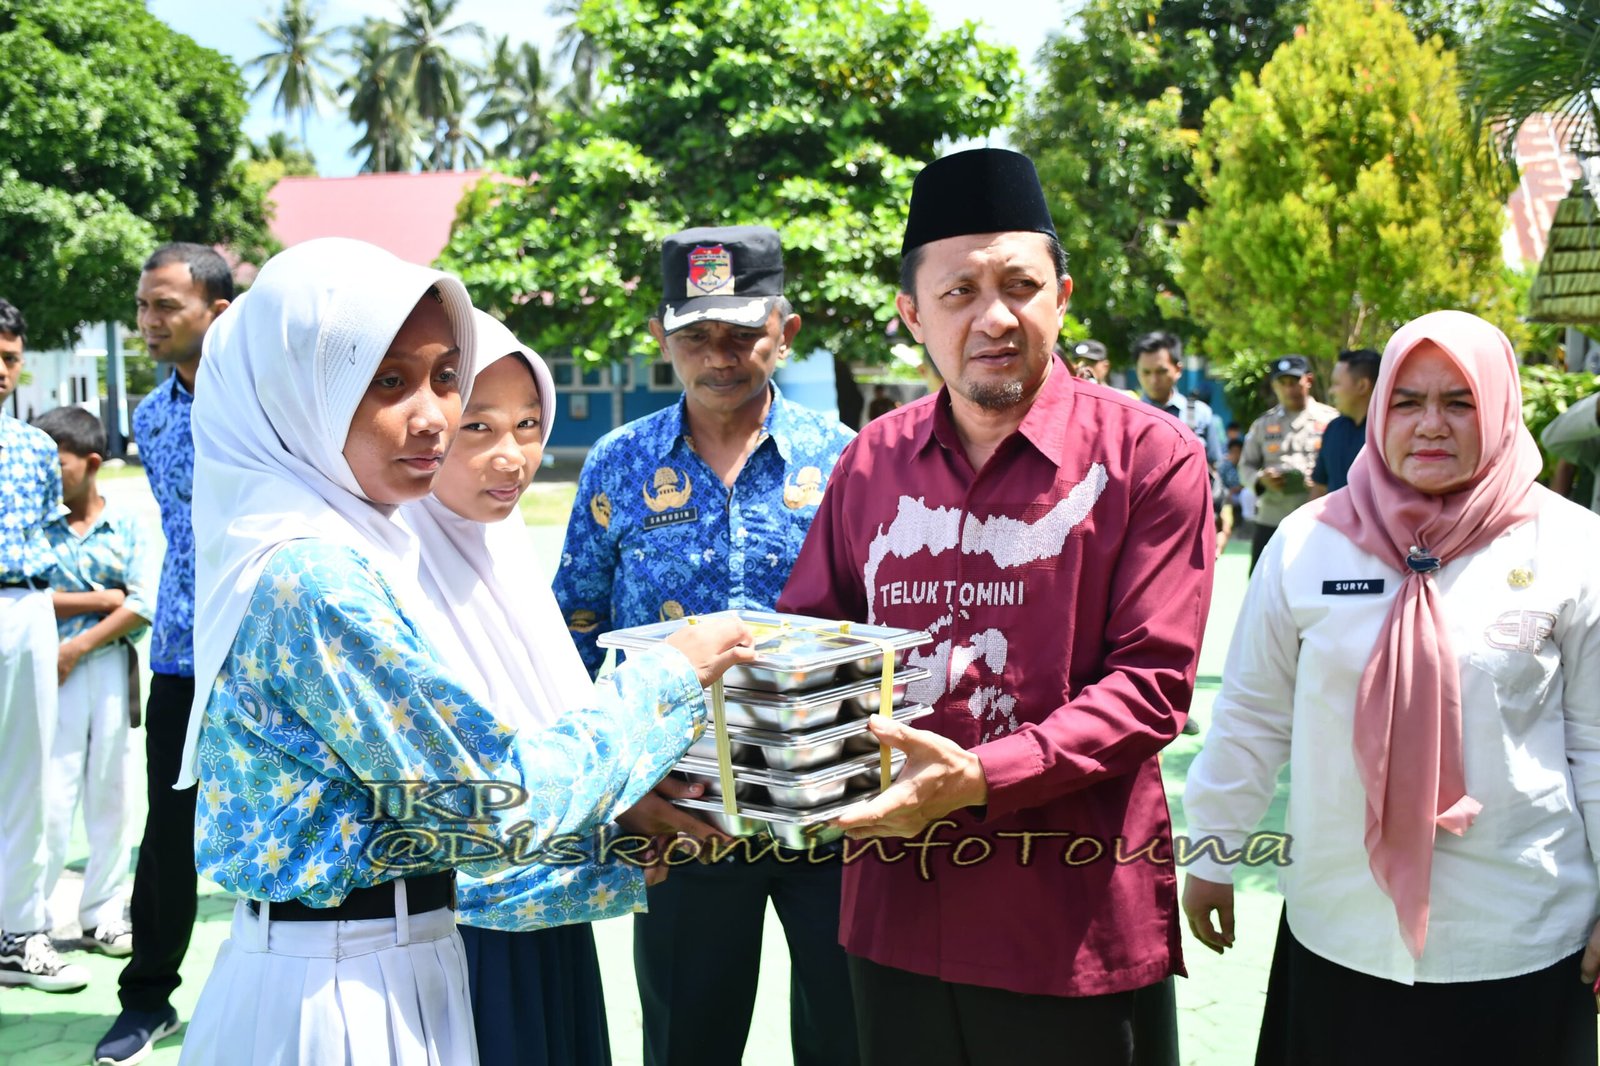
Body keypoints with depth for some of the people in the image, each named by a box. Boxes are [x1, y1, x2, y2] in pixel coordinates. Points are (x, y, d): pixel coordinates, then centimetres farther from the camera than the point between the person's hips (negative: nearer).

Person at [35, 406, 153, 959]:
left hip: (111, 669, 1)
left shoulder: (126, 526, 1)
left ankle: (102, 917, 21)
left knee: (111, 796, 9)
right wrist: (102, 599, -10)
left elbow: (142, 608, -6)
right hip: (55, 671, -1)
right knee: (51, 799, -2)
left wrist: (77, 647, -11)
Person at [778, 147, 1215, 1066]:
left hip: (1077, 927, -4)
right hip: (900, 920, 4)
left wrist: (978, 777, -23)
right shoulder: (875, 461, 6)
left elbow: (1152, 684, -13)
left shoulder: (1149, 455, -8)